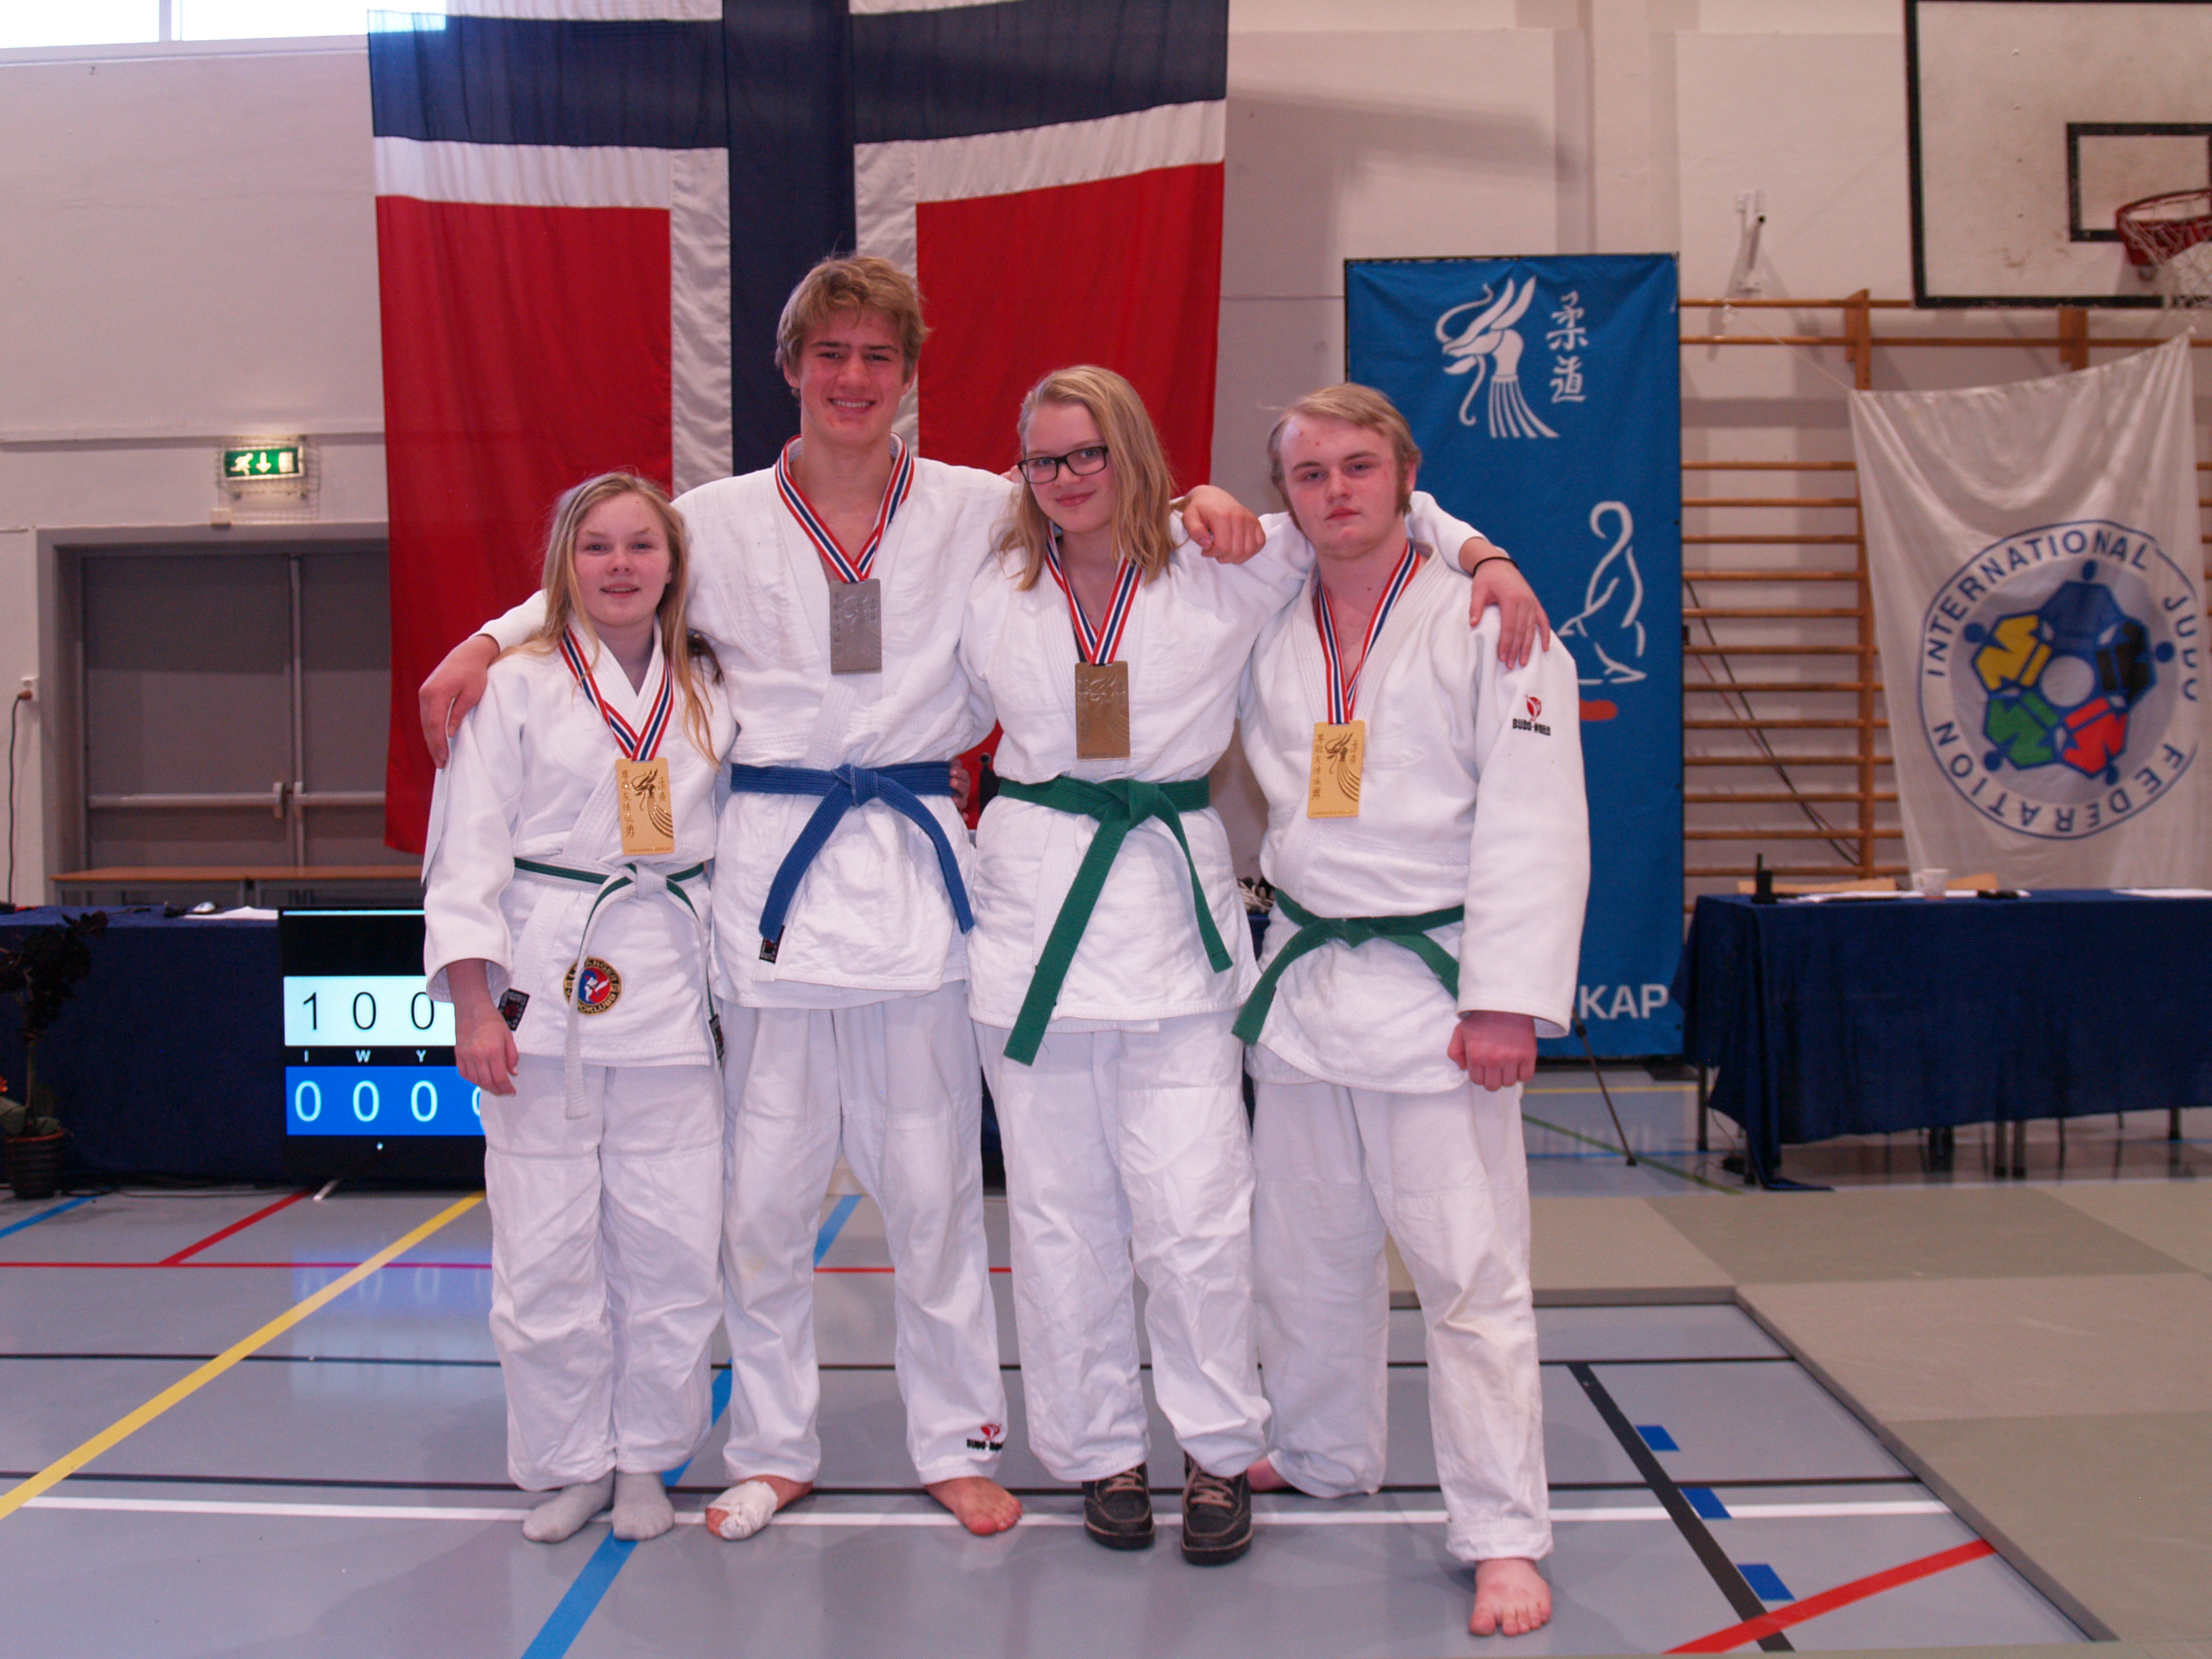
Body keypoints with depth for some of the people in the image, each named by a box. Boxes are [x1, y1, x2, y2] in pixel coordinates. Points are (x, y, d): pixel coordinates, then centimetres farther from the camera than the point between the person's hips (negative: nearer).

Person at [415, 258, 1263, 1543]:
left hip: (917, 868, 0)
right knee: (767, 1185, 7)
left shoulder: (981, 511, 4)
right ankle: (775, 1450, 26)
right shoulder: (721, 521, 6)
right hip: (773, 869, 1)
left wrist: (1205, 503, -12)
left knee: (932, 1182, 7)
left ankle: (959, 1444, 25)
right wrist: (483, 644, 4)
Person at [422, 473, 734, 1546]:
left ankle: (643, 1457, 23)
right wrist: (474, 1006, -9)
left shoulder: (708, 692, 11)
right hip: (546, 988, -2)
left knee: (673, 1246, 4)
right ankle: (572, 1463, 21)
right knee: (546, 1251, 2)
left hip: (673, 991, 3)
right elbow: (470, 851, -2)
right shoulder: (515, 688, 1)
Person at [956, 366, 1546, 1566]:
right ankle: (1100, 1453, 25)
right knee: (1060, 1214, 7)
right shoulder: (994, 597, 7)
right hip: (1033, 905, 2)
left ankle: (1217, 1452, 18)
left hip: (1172, 910, -1)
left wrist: (1482, 555, -5)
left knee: (1193, 1211, -4)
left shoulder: (1226, 575, 1)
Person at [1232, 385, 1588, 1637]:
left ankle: (1504, 1537, 9)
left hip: (1431, 985, -5)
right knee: (1305, 1248, 17)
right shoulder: (1268, 632, 7)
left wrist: (1507, 1000, -17)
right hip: (1303, 975, 6)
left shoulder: (1486, 622, -8)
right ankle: (1323, 1458, 38)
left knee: (1471, 1270, -3)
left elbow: (1534, 821, -12)